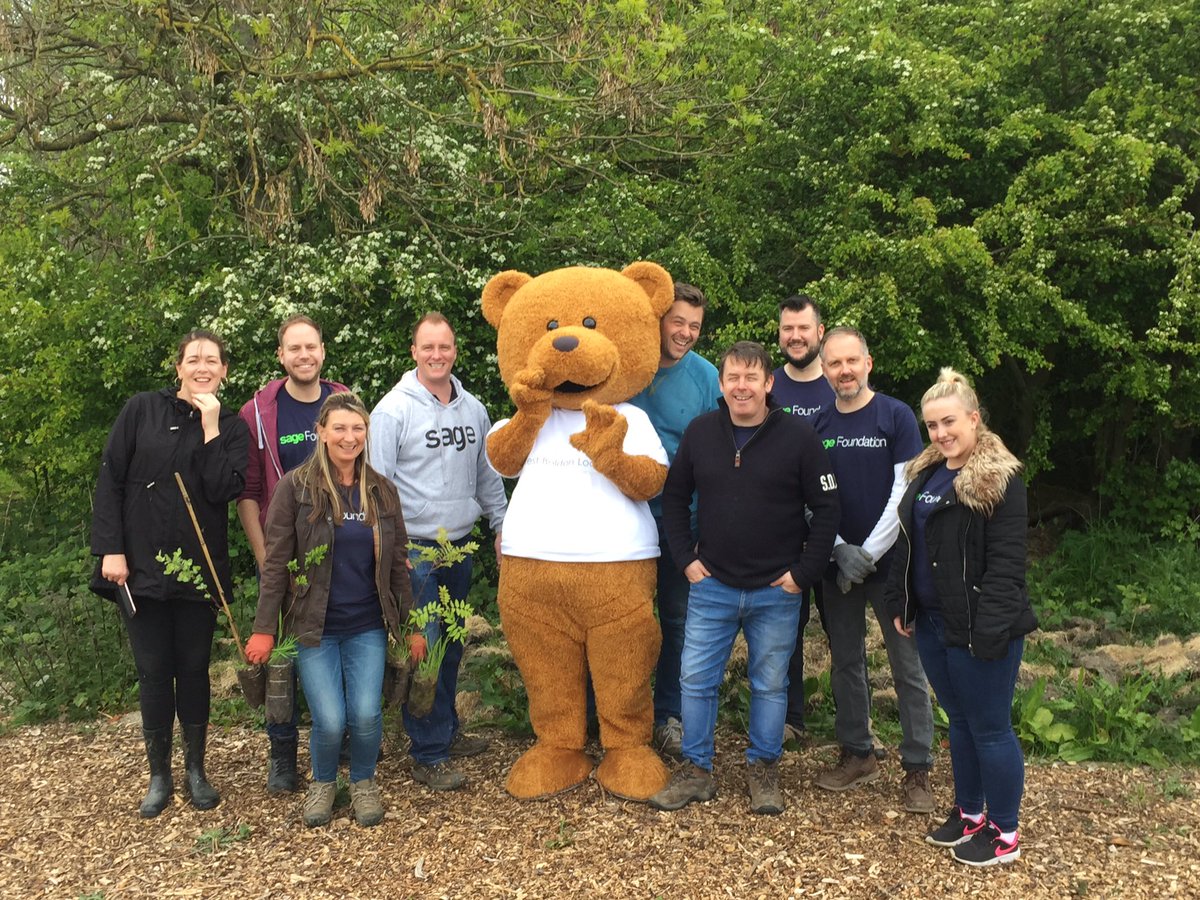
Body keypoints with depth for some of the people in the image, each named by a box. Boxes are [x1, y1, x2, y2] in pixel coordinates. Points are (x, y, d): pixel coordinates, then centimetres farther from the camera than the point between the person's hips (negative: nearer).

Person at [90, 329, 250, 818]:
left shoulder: (231, 427, 2)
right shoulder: (142, 410, 0)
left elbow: (223, 490, -11)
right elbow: (109, 480, -1)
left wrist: (211, 428, -14)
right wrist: (110, 549, -8)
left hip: (199, 569, 1)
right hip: (141, 567, 0)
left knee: (194, 669, 9)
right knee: (153, 672, 6)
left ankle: (196, 769, 25)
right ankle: (159, 775, 22)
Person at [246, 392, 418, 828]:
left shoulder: (382, 491, 6)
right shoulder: (295, 487, -5)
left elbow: (398, 563, 11)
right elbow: (275, 562, -5)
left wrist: (412, 626, 10)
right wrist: (264, 629, -8)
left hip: (368, 628, 2)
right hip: (314, 628, -2)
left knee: (366, 714, -10)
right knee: (330, 721, -9)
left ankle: (363, 782, 20)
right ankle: (322, 781, 23)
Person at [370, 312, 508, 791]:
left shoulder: (473, 409, 7)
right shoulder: (393, 409, -10)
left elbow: (487, 474, 16)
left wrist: (501, 526, 14)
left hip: (460, 546, 6)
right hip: (415, 549, -6)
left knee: (452, 645, 16)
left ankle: (446, 729, 32)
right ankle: (428, 755, 6)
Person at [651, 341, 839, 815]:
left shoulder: (798, 435, -9)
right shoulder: (700, 432, -1)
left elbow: (826, 509, -5)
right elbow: (675, 497, 9)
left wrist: (804, 573, -9)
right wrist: (685, 558, 2)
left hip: (776, 591, -2)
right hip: (712, 586, 2)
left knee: (770, 685, 11)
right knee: (695, 679, 6)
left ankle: (763, 770, 28)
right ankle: (696, 771, 21)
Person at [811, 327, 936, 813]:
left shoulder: (897, 417, -5)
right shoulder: (818, 425, 5)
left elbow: (904, 492, -9)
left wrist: (868, 553, -12)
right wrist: (841, 551, -8)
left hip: (890, 562, -4)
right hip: (838, 566, 4)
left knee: (908, 668, 1)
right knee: (845, 663, 12)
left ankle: (917, 769, 11)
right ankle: (857, 754, 27)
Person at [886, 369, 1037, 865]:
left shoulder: (999, 480, -15)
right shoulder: (925, 473, 11)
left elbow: (1006, 564, -20)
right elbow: (907, 546, 17)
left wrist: (989, 630, -24)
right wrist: (901, 603, 13)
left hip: (978, 629, -8)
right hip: (932, 621, 8)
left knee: (989, 727, 4)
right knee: (959, 719, 19)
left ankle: (1004, 833, 19)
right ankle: (968, 812, 35)